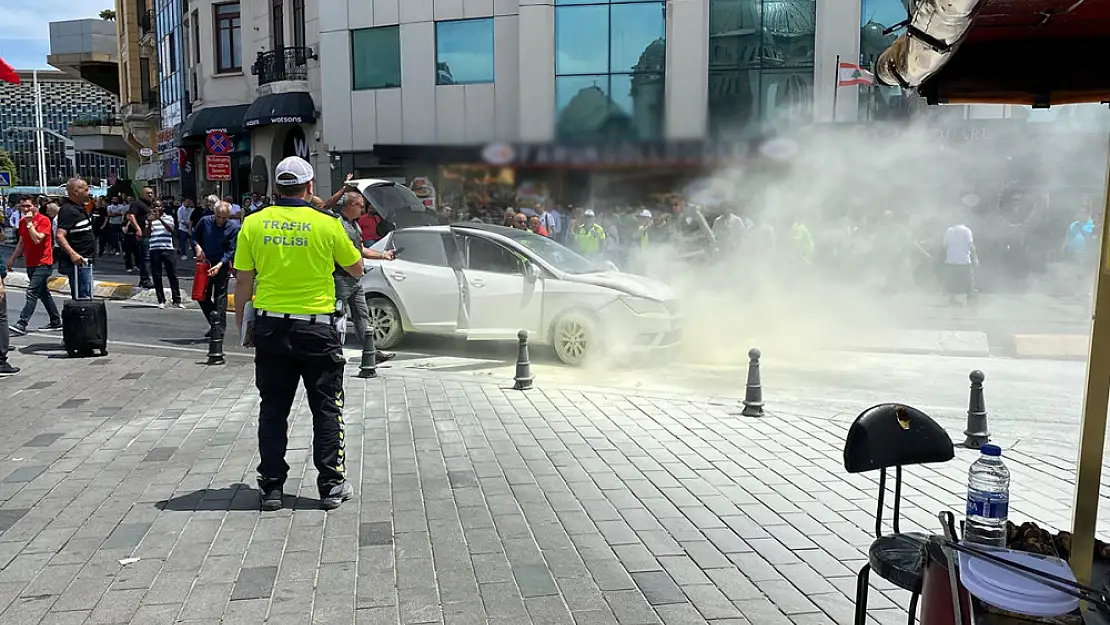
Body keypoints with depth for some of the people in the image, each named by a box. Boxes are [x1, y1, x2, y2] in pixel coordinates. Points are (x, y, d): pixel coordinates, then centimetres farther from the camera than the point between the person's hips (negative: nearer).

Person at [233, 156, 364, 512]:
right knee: (327, 409, 9)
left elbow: (243, 284, 1)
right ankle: (331, 485, 13)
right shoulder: (327, 225, -8)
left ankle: (271, 486, 17)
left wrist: (244, 328, 12)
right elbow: (356, 270, 5)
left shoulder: (254, 224, -1)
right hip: (317, 328, -2)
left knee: (273, 409, 12)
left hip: (271, 327, 2)